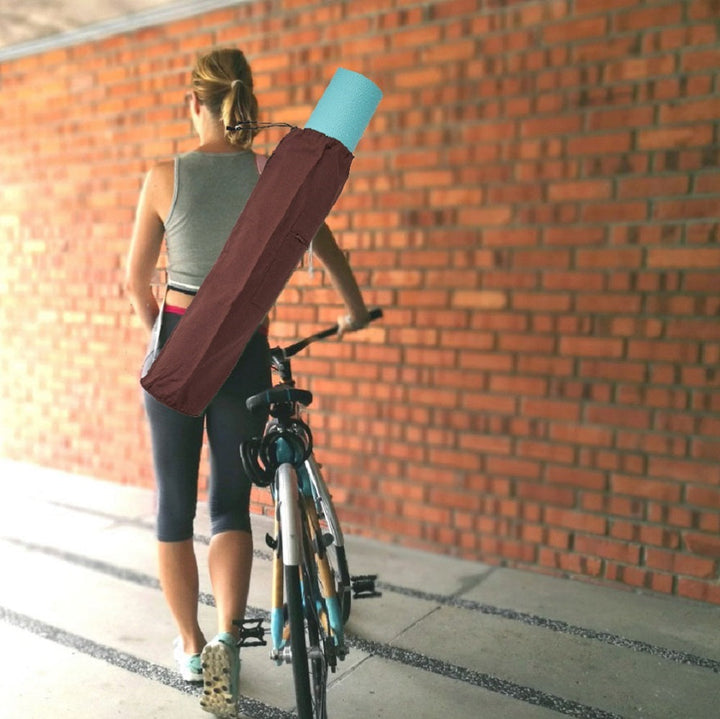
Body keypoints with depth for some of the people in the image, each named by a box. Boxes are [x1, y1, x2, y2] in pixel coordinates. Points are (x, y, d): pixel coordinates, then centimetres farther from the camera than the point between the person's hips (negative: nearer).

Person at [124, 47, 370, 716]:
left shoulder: (164, 175, -5)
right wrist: (354, 310, 26)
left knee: (174, 505, 14)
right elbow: (327, 248, 9)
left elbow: (136, 280, 1)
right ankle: (227, 642, 1)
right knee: (231, 504, 14)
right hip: (245, 349, 0)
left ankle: (191, 647, 28)